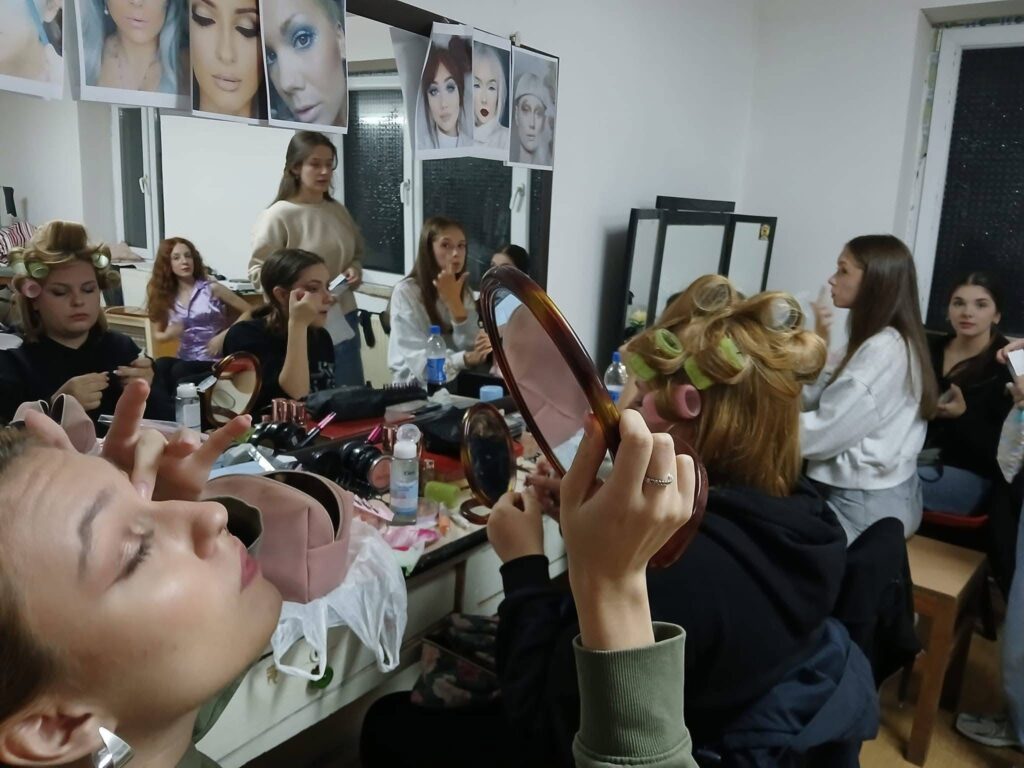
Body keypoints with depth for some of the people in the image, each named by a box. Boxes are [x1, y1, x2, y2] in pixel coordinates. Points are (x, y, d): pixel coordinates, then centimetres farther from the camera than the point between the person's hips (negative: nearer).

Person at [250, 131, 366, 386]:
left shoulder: (339, 211, 8)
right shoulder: (279, 215, -10)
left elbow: (356, 253, 21)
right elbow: (258, 272, -10)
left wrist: (354, 269, -1)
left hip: (344, 319, 6)